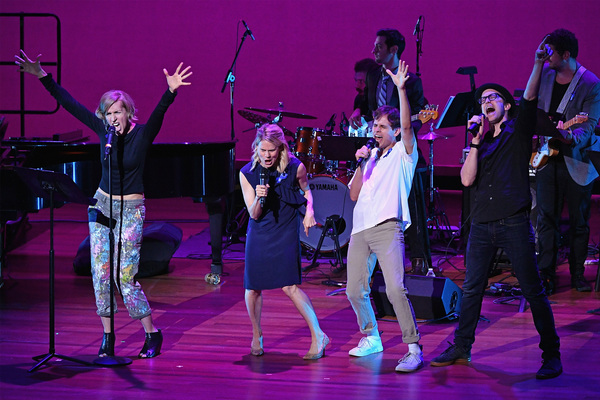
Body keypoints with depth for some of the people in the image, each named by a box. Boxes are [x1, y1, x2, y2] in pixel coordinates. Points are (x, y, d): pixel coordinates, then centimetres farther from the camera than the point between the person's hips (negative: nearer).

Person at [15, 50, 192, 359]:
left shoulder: (142, 134, -10)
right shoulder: (103, 130, 1)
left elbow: (159, 113, -29)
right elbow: (70, 104, 3)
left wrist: (171, 91, -48)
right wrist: (43, 77, 0)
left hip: (131, 210, -5)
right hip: (102, 205, 5)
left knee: (125, 277, -7)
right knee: (101, 272, 2)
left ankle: (152, 334, 7)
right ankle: (107, 336, 12)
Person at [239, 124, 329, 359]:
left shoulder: (295, 167, -12)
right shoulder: (247, 173, -10)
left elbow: (306, 190, 11)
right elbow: (253, 214, -8)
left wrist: (309, 212, -7)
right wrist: (259, 198, -28)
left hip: (286, 232, -2)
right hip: (259, 234, 2)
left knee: (289, 285, -14)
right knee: (253, 287, 4)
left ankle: (318, 337, -9)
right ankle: (257, 337, 27)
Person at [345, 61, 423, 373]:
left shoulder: (403, 153, 6)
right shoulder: (371, 157, 21)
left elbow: (407, 125, -13)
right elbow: (354, 195, 15)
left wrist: (401, 90, -21)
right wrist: (361, 164, 4)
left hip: (387, 228, -7)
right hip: (360, 230, 7)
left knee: (395, 289, -19)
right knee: (355, 291, 8)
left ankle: (413, 348, -17)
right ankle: (371, 338, 27)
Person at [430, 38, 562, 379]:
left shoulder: (518, 131, 4)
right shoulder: (481, 141, 15)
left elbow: (530, 98, -14)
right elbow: (467, 179, 2)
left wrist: (539, 63, -25)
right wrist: (476, 142, -6)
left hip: (514, 223, -5)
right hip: (482, 223, 5)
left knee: (534, 291, -4)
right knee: (471, 290, 10)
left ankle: (552, 356, 2)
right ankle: (461, 348, 21)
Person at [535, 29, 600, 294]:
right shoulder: (544, 74, 4)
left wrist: (573, 137, -39)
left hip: (577, 160, -4)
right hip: (548, 158, 4)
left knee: (579, 221, 6)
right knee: (547, 219, 2)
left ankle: (577, 274, 19)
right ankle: (546, 275, 6)